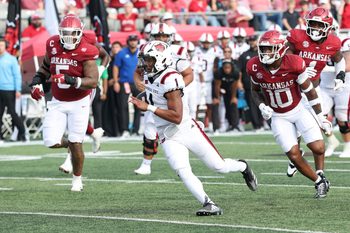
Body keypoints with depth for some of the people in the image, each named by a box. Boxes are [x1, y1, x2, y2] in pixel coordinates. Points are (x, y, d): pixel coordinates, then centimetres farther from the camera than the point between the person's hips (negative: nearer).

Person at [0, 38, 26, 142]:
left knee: (12, 113, -4)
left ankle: (22, 132, 7)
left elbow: (17, 75, -2)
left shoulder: (11, 59, -1)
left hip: (9, 90, -4)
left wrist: (18, 90, -9)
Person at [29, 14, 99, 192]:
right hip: (57, 103, 4)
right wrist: (36, 82, 1)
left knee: (76, 144, -3)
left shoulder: (85, 53, -18)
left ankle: (77, 179, 19)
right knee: (51, 142, -7)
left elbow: (93, 82, -24)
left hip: (78, 102, -4)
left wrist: (69, 80, -35)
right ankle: (70, 144, 28)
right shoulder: (53, 46, -3)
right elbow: (45, 67, 17)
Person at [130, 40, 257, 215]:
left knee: (219, 166, 4)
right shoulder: (148, 75, 2)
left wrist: (149, 108, -31)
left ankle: (243, 167, 35)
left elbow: (177, 117, -29)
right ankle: (209, 205, -17)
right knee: (183, 172, -17)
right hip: (168, 137, 7)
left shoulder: (169, 80, -25)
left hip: (187, 130, -7)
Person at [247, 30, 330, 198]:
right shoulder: (255, 68, -15)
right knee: (294, 155, -8)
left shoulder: (294, 64, -22)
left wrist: (321, 117, -3)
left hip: (299, 110, -1)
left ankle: (321, 174, 20)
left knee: (318, 147, -11)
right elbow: (255, 91, 7)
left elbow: (309, 91, -9)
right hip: (278, 117, 1)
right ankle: (318, 182, 13)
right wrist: (262, 107, -13)